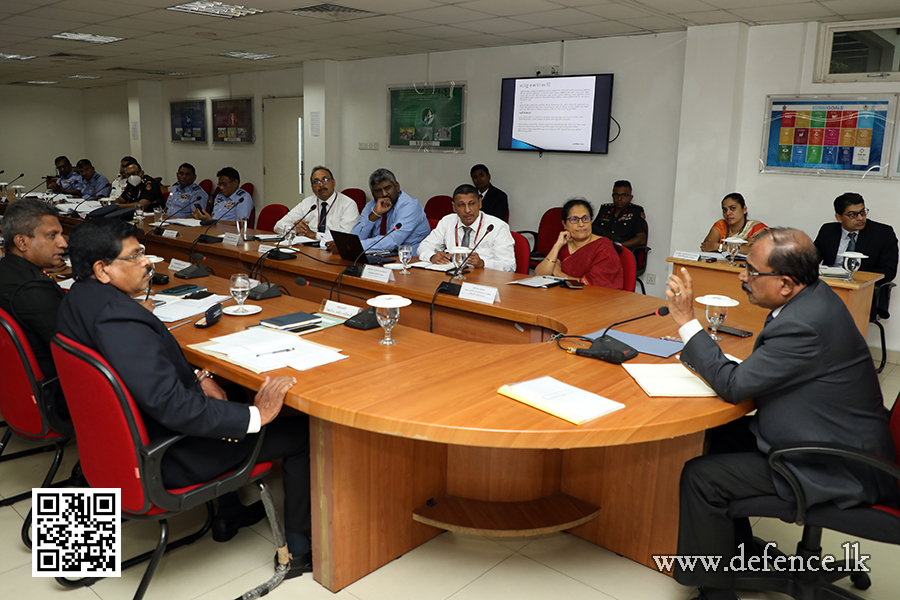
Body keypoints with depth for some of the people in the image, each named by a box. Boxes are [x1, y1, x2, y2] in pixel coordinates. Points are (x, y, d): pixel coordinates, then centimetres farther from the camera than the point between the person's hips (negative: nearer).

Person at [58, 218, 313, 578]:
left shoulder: (78, 299, 0)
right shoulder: (118, 318, -32)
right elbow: (171, 404, -36)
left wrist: (197, 378, 0)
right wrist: (254, 416, -31)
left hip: (122, 434, 10)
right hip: (164, 458, -10)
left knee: (226, 400, 34)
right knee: (302, 432, -2)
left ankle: (228, 513, 40)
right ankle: (297, 549, 15)